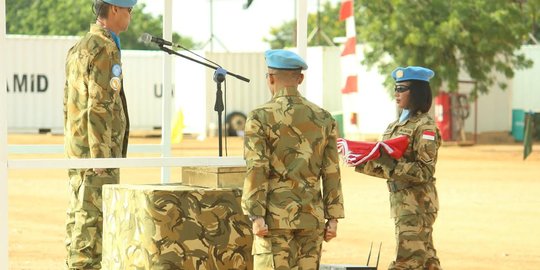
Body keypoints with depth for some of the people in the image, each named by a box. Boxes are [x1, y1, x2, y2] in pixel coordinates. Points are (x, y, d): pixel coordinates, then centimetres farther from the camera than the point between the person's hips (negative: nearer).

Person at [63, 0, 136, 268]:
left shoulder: (79, 47, 16)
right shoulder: (105, 49, -15)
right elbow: (99, 106, -20)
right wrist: (101, 157, -21)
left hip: (77, 148, 10)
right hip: (98, 148, -10)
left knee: (78, 214, 10)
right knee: (93, 218, -9)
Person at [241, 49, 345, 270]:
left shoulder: (260, 117, -6)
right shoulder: (323, 118, 7)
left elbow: (256, 171, -11)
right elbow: (332, 173, 6)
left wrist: (256, 217, -12)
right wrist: (333, 218, 8)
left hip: (276, 218, -4)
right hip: (312, 217, 4)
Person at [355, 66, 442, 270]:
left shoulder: (425, 126, -11)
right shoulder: (396, 126, 14)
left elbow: (425, 171, -17)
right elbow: (387, 168, 15)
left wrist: (392, 165, -25)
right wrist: (361, 164, 0)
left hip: (418, 203, -9)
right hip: (400, 201, 9)